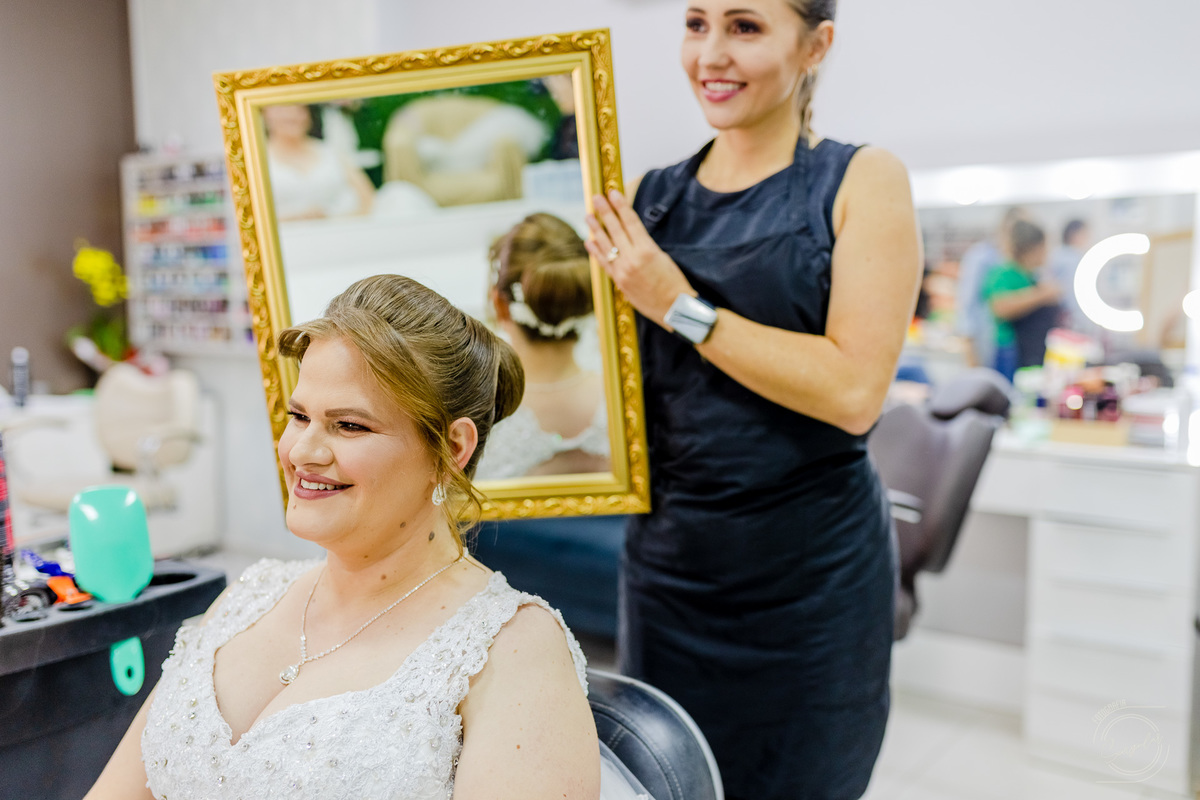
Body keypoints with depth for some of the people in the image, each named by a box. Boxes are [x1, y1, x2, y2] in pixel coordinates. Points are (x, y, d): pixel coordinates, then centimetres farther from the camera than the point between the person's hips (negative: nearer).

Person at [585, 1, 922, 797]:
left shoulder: (862, 181, -7)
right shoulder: (652, 198, 5)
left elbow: (853, 390, -19)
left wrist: (680, 306, -17)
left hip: (810, 571, -4)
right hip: (669, 554, 4)